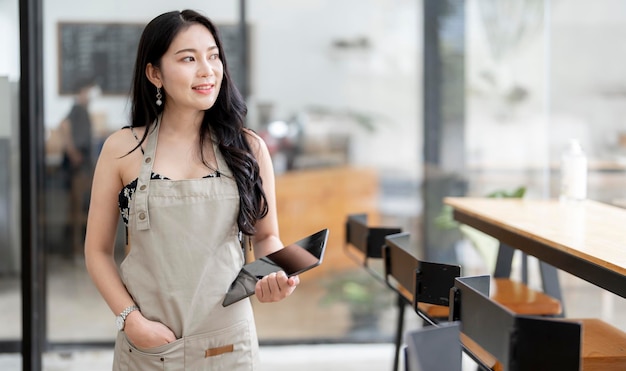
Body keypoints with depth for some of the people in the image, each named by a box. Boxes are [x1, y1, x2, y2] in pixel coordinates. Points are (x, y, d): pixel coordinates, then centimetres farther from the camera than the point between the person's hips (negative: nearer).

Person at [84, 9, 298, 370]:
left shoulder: (248, 148, -2)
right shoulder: (122, 149, -4)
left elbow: (266, 236, 9)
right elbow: (98, 250, 2)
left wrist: (277, 273, -12)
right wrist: (129, 317, -10)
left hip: (228, 341, 1)